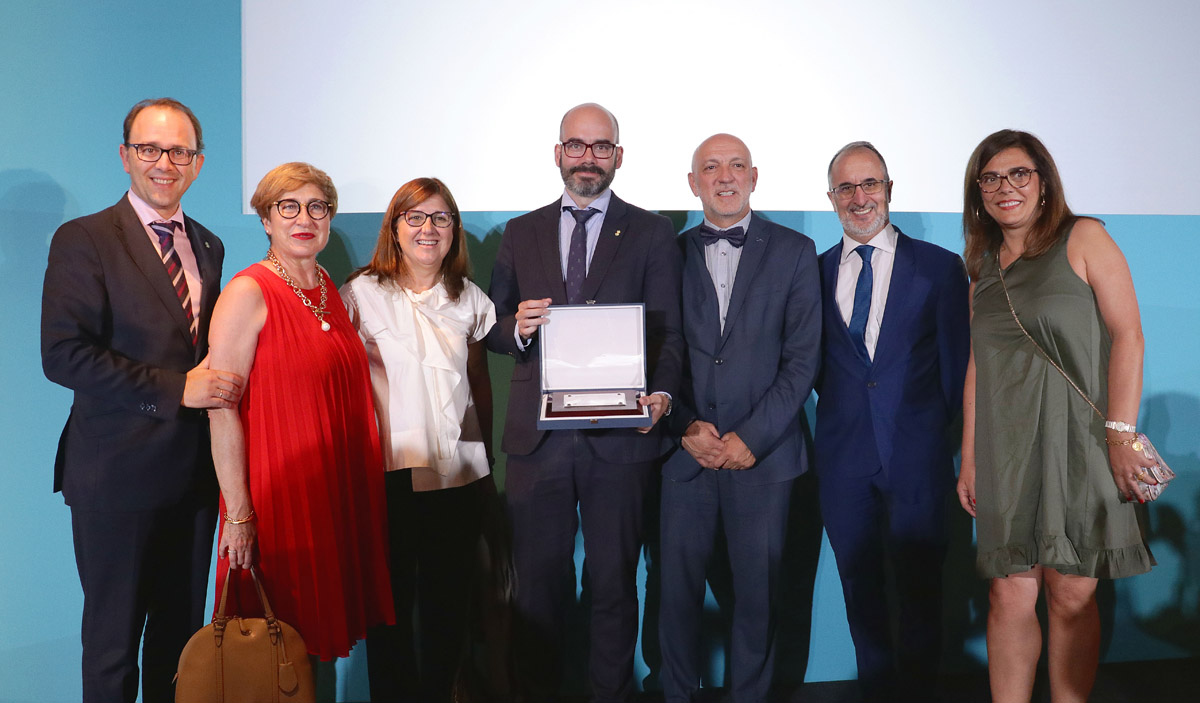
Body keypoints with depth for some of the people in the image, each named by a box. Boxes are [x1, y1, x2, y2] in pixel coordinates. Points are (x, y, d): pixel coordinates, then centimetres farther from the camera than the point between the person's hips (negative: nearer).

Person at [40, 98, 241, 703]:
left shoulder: (208, 246, 12)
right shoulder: (83, 239, -7)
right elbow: (63, 354, -17)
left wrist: (218, 381, 0)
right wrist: (174, 389, -19)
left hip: (194, 472, 5)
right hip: (120, 473, -5)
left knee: (181, 632, 15)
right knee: (113, 637, 9)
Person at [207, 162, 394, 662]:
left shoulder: (331, 290, 10)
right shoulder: (248, 293, -11)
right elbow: (222, 410, -15)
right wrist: (238, 514, -18)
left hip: (340, 489, 7)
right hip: (279, 495, -6)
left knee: (321, 633, 15)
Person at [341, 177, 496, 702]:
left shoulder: (469, 299, 10)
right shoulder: (362, 294, 0)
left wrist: (488, 462, 17)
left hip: (459, 475, 3)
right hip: (389, 473, -3)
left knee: (449, 602, 10)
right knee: (391, 602, 5)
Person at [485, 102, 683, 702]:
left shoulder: (651, 233, 6)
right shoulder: (521, 232, 12)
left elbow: (668, 330, 0)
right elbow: (493, 329, 11)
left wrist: (661, 393, -18)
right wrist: (516, 328, -12)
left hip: (619, 435, -1)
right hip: (538, 435, 2)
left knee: (614, 582, 10)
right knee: (537, 581, 11)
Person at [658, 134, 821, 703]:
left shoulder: (794, 251, 5)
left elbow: (802, 359, -1)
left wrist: (751, 438, -9)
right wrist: (686, 427, -7)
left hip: (763, 454, -1)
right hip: (685, 452, 1)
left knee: (757, 590, 6)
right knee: (677, 588, 6)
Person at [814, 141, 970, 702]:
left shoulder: (941, 267, 1)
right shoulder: (815, 272, 7)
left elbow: (958, 365, 2)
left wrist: (947, 440, 0)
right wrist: (839, 413, -1)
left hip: (916, 457, -2)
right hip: (843, 459, 2)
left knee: (920, 588, 7)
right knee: (859, 588, 13)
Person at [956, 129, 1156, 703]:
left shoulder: (1083, 238, 1)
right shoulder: (983, 266, 15)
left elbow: (1127, 336, -6)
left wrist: (1120, 436, -14)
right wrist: (969, 459, 10)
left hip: (1076, 443, -3)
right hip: (1006, 454, 4)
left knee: (1071, 597, 1)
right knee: (1010, 598, 1)